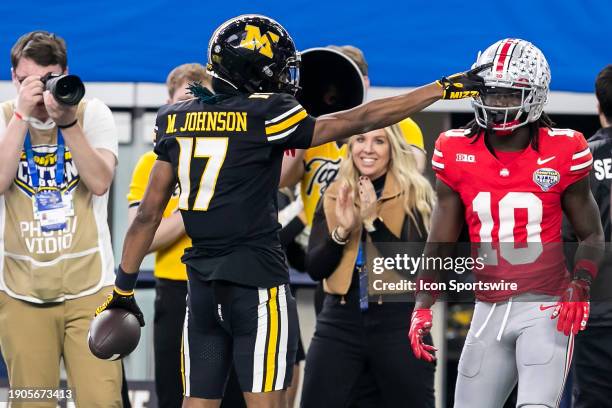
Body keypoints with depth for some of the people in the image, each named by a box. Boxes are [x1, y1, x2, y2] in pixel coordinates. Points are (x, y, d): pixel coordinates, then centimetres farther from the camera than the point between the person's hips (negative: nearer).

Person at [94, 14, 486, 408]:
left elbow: (148, 214, 10)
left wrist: (124, 287, 18)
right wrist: (444, 89, 2)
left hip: (202, 286, 6)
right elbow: (361, 120, -5)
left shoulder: (177, 120, 7)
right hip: (257, 282, -6)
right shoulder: (265, 115, -9)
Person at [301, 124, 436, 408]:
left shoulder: (414, 196, -2)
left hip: (398, 321, -3)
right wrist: (342, 230, -12)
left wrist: (374, 220, -20)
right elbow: (315, 269, 3)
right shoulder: (334, 197, 8)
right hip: (340, 321, 3)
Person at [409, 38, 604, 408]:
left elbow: (592, 235, 5)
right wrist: (422, 308, 0)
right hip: (490, 309, 4)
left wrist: (580, 286, -13)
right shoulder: (458, 153, 2)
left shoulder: (560, 153, -5)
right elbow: (439, 243, 9)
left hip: (545, 307, -4)